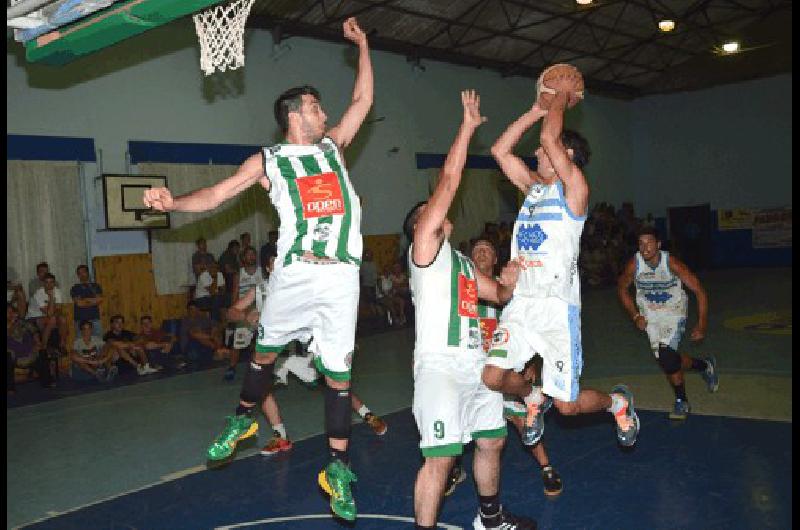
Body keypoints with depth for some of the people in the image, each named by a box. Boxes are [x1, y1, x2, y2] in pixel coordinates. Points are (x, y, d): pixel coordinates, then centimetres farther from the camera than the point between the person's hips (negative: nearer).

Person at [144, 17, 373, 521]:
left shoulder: (333, 145, 17)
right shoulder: (267, 161, 7)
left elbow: (363, 100, 25)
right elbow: (214, 195, 2)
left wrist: (362, 44, 26)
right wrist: (173, 202, -16)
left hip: (340, 276, 1)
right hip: (293, 272, -1)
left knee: (339, 373, 1)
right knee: (265, 351, 11)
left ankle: (338, 468, 11)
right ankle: (244, 419, 40)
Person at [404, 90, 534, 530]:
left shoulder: (462, 261, 23)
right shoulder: (424, 245, -2)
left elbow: (498, 294, 29)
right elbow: (449, 181, -9)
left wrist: (511, 279, 5)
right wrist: (468, 125, -6)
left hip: (476, 361, 9)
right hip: (440, 364, -9)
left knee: (491, 442, 18)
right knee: (440, 457, -13)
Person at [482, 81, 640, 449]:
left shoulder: (574, 187, -6)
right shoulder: (532, 186, 15)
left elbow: (548, 136, -17)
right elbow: (500, 150, 14)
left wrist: (561, 97, -2)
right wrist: (536, 111, 12)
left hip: (556, 307, -6)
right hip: (520, 303, 6)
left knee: (567, 404, -1)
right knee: (493, 377, -8)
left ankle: (617, 401, 32)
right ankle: (533, 397, 25)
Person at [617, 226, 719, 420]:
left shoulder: (671, 263, -25)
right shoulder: (634, 264, -17)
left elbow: (699, 291, -18)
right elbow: (622, 289, 3)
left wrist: (701, 326, -19)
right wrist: (635, 316, -4)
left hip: (674, 311, -3)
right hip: (650, 313, 4)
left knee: (667, 356, -20)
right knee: (665, 359, -2)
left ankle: (681, 402, 3)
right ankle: (704, 365, 29)